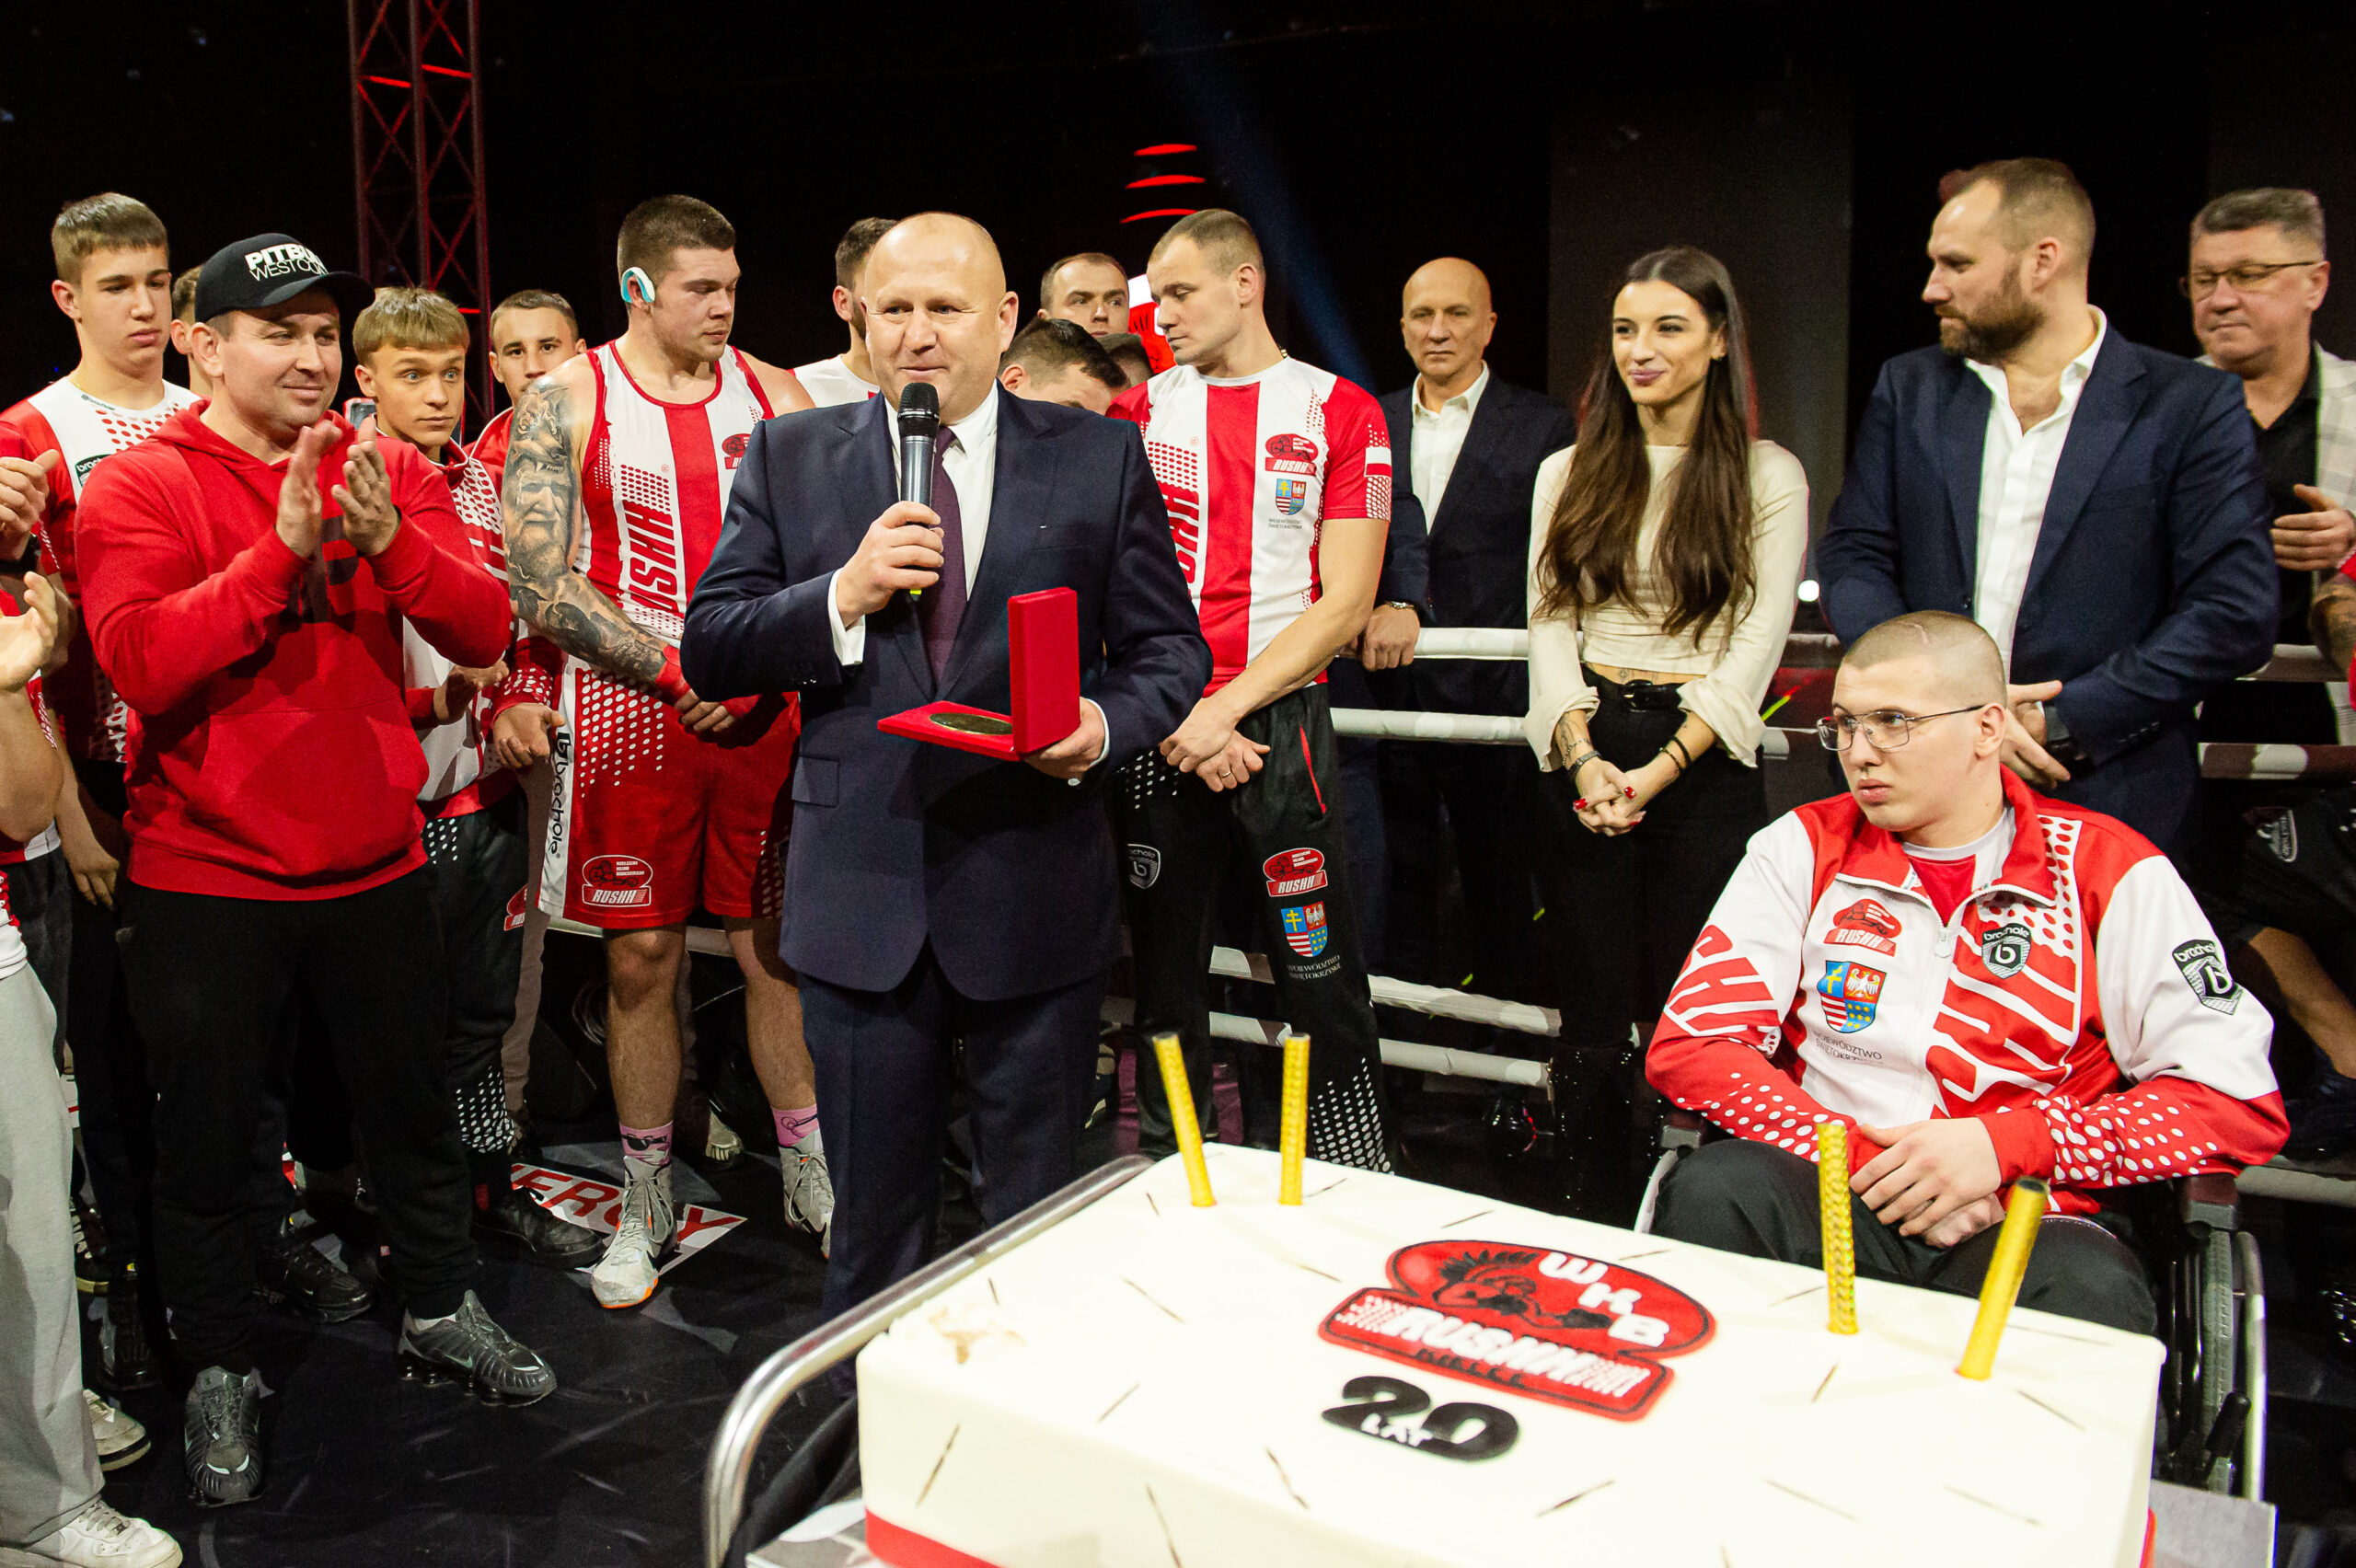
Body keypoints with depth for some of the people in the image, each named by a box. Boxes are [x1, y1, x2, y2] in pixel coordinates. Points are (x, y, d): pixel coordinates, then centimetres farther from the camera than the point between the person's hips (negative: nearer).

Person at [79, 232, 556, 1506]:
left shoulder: (388, 472, 3)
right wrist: (280, 551, -28)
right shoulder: (141, 485, -8)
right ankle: (219, 1374, 31)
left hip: (374, 864, 3)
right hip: (207, 883, -3)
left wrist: (391, 540, -23)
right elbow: (141, 662, -22)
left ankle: (441, 1314, 38)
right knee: (206, 1138, 11)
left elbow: (482, 631, -7)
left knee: (411, 1103, 17)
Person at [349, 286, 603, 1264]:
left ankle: (492, 1186, 29)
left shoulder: (485, 486, 10)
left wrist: (519, 706, -1)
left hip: (487, 789, 5)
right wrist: (432, 698, -21)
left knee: (483, 1007, 16)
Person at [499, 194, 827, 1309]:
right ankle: (647, 1205, 21)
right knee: (640, 957, 5)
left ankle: (812, 1177, 22)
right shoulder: (564, 403, 0)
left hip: (766, 708, 2)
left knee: (779, 947, 7)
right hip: (631, 713, -2)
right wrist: (681, 674, -13)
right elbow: (539, 586, -7)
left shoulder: (774, 393, 8)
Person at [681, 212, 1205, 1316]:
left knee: (1039, 1218, 14)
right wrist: (842, 596, -15)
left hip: (1034, 893, -1)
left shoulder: (1098, 459, 2)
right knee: (872, 1216, 16)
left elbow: (1170, 648, 4)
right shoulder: (790, 458, 5)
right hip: (859, 893, 1)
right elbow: (709, 652, 1)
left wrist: (1107, 724, -16)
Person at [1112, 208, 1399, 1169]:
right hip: (1162, 731, 3)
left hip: (1280, 722, -2)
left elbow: (1344, 603, -4)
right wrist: (1179, 718, -6)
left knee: (1320, 975, -1)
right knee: (1163, 965, 8)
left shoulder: (1340, 411, 2)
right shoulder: (1136, 412, 10)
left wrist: (1225, 708, -11)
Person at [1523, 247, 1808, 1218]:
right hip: (1585, 758, 2)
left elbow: (1755, 646, -4)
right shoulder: (1569, 474, 11)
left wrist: (1660, 770, -14)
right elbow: (1550, 626, 5)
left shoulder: (1769, 478, 3)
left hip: (1705, 764, -2)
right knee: (1592, 1018, 4)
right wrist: (1584, 757, -10)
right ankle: (1601, 1238, 17)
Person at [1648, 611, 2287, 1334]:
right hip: (1829, 1201, 2)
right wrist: (1865, 1163, -13)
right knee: (1710, 1189, -30)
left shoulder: (2109, 872, 4)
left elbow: (2239, 1101, -1)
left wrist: (2004, 1145, -13)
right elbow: (1688, 1044, -1)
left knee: (2091, 1291, -34)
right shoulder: (1804, 847, 8)